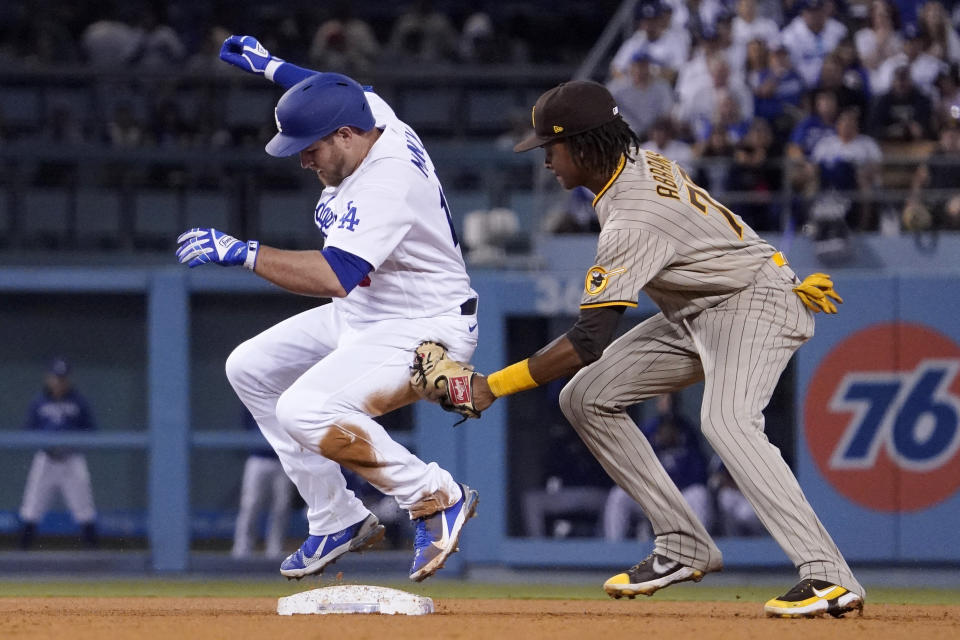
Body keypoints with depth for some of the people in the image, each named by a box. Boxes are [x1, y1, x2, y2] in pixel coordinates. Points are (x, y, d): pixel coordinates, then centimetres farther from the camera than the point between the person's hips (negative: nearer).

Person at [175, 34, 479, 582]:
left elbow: (334, 276, -43)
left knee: (306, 412, -29)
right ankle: (338, 520, 16)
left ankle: (438, 497, -12)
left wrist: (242, 252, -39)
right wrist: (270, 65, 32)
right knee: (251, 369, 14)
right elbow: (335, 95, 24)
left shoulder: (386, 183, -32)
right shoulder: (376, 119, -3)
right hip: (362, 315, 11)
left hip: (426, 331, -11)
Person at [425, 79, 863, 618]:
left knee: (726, 421, -36)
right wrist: (788, 281, 21)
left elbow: (589, 341, -35)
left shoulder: (631, 224, -30)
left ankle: (828, 576, -43)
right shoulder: (644, 163, -1)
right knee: (587, 397, 3)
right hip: (700, 314, 11)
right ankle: (683, 547, 4)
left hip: (755, 306, -11)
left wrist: (495, 386, -31)